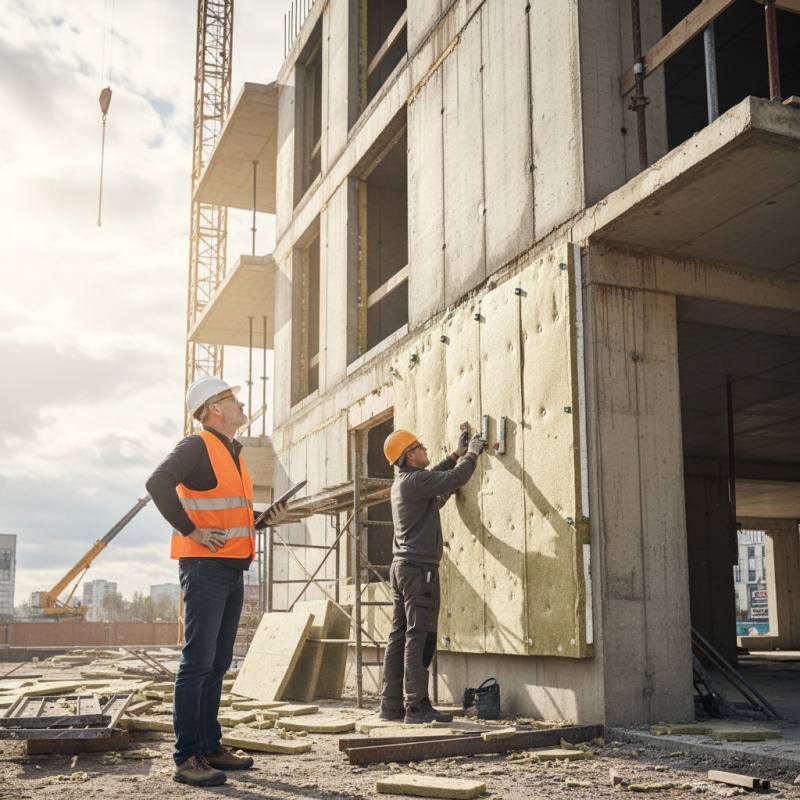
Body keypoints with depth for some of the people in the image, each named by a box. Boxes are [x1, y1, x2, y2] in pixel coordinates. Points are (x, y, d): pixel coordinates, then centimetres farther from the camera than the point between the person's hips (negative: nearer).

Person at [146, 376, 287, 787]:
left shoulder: (234, 454, 20)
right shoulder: (197, 446, -7)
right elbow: (158, 483, -23)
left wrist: (265, 520, 11)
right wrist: (191, 530, -21)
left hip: (233, 569, 9)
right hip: (205, 567, -9)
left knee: (217, 665, 12)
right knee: (197, 663, -8)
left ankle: (210, 747, 19)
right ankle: (187, 758, -5)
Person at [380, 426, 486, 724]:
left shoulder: (402, 482, 17)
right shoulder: (417, 480, -12)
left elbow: (435, 477, 33)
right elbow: (455, 479, -15)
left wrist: (457, 454, 32)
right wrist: (472, 454, 3)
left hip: (401, 566, 10)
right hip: (419, 568, -10)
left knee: (399, 636, 9)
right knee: (419, 638, -9)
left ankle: (391, 704, 13)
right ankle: (417, 707, -8)